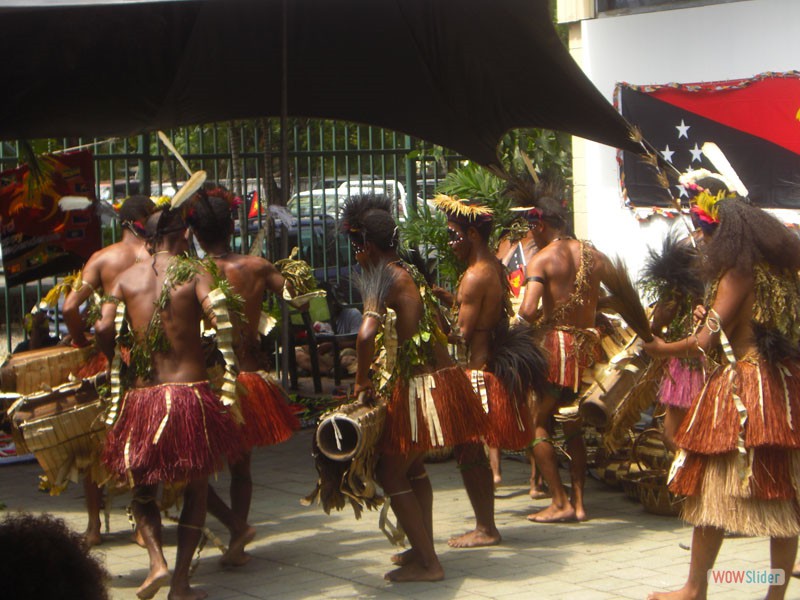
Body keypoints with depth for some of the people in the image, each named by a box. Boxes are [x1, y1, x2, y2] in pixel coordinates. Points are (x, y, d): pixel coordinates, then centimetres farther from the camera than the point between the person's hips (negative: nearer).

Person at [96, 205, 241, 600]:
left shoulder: (126, 278, 6)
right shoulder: (195, 273, -1)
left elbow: (104, 328, -6)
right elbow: (217, 315, -19)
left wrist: (120, 364, 10)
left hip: (140, 396, 2)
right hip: (189, 392, -2)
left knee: (143, 490, 18)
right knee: (196, 487, 14)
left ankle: (156, 561, -5)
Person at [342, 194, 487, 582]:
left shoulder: (385, 281, -15)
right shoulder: (411, 274, 13)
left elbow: (367, 334, -31)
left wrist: (362, 380, -17)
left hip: (418, 389, -9)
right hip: (442, 378, 9)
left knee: (391, 473, 1)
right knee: (413, 467, 23)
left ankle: (427, 563, 2)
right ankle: (423, 548, 32)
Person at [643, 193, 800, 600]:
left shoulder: (738, 274, -10)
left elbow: (706, 343, -15)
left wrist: (662, 349, 0)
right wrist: (714, 320, 21)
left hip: (739, 389, -7)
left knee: (713, 489, 1)